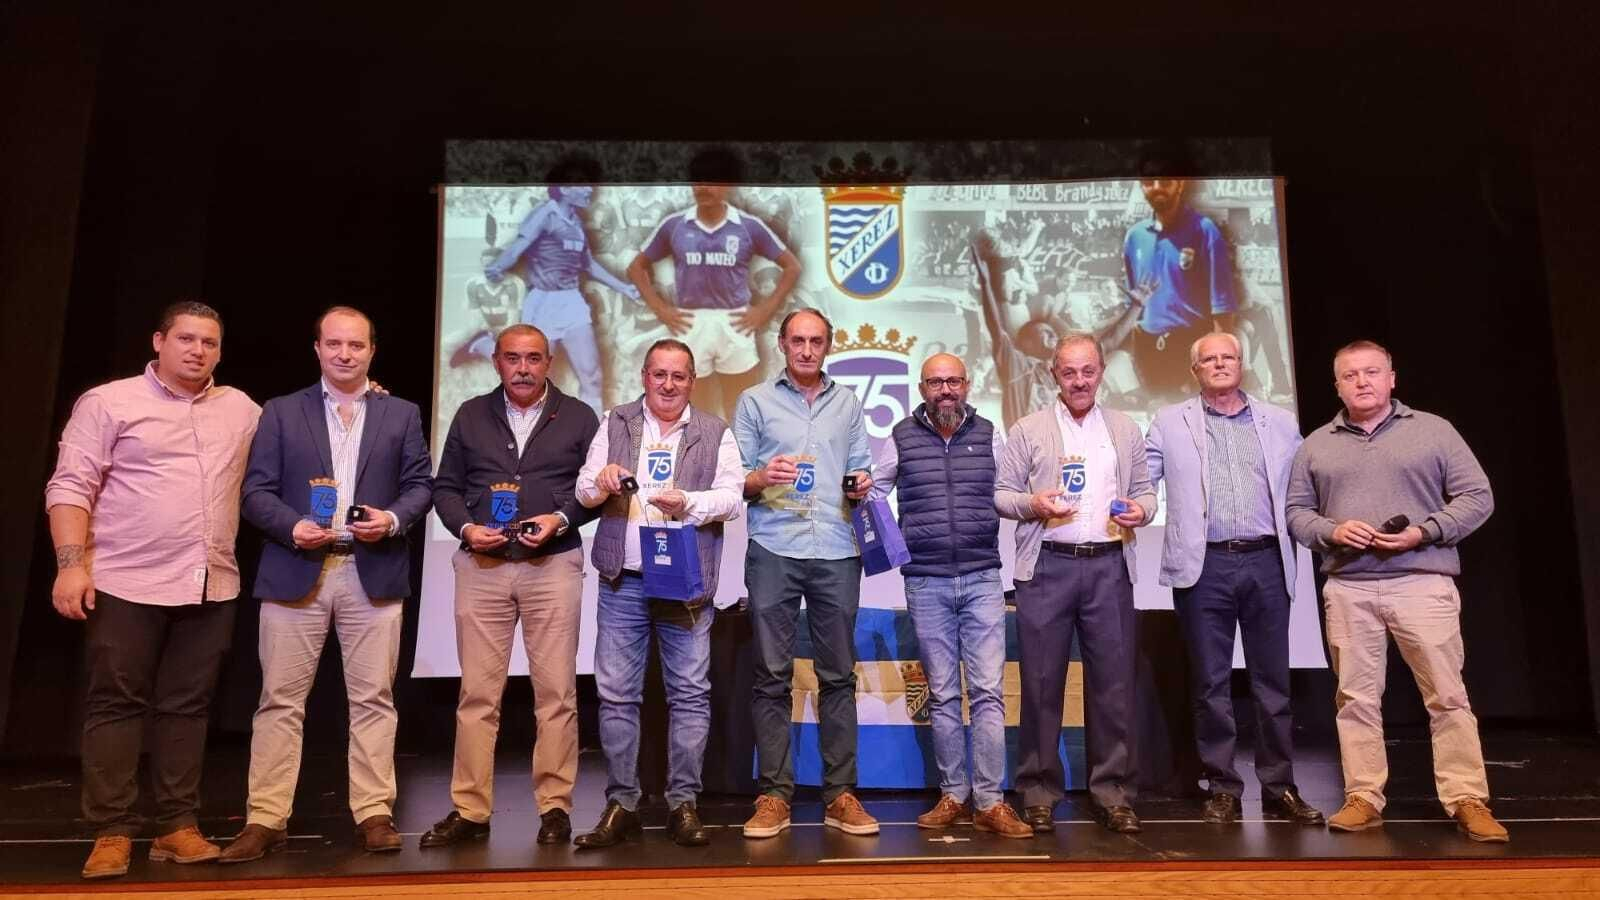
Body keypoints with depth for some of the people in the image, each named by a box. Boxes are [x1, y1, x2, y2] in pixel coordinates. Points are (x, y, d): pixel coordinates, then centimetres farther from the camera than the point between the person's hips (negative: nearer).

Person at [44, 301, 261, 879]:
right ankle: (112, 833, 11)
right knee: (115, 704, 2)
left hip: (211, 588, 4)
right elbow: (70, 486, -4)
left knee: (187, 706, 8)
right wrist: (71, 564, -14)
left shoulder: (242, 410, 13)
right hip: (127, 586, -3)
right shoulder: (107, 403, 0)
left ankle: (177, 827, 16)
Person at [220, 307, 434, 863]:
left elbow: (421, 484, 7)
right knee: (281, 699, 3)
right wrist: (292, 526, -14)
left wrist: (394, 519, -12)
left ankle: (374, 814, 11)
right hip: (296, 573, 0)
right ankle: (266, 819, 11)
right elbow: (256, 490, 3)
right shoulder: (281, 412, 10)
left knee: (373, 697, 3)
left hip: (373, 574, 1)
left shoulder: (402, 414, 12)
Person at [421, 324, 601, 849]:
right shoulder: (470, 415, 13)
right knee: (477, 692, 3)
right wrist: (466, 527, -5)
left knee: (556, 692, 0)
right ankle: (470, 810, 12)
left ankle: (555, 807, 9)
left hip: (553, 565, -1)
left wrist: (560, 519, -10)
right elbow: (445, 486, 13)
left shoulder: (578, 418, 7)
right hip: (480, 566, 2)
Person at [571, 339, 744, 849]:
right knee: (616, 694, 3)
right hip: (622, 579, 1)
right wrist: (601, 482, -15)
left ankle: (683, 802, 13)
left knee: (690, 694, 2)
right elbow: (583, 490, 8)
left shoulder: (715, 433, 8)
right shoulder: (615, 425, 12)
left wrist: (688, 503, -19)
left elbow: (732, 498, -1)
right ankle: (621, 803, 14)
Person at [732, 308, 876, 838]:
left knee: (838, 675, 3)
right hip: (774, 550, -2)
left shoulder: (848, 403, 18)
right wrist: (761, 479, -15)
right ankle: (774, 796, 8)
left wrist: (861, 487, -6)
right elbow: (734, 480, 5)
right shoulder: (756, 401, 11)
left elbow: (861, 473, 16)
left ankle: (841, 795, 11)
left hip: (836, 552, 2)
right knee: (773, 676, 0)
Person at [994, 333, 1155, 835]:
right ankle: (1039, 791, 12)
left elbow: (1145, 490, 19)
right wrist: (1032, 503, -14)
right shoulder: (1028, 430, 8)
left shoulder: (1126, 431, 16)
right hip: (1047, 567, -2)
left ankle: (1113, 792, 15)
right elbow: (1001, 494, 5)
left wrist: (1140, 509, -3)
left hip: (1109, 567, 2)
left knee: (1112, 681, 4)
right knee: (1042, 681, 1)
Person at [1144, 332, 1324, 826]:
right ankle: (1223, 789, 15)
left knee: (1273, 681, 7)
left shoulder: (1281, 423, 12)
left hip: (1266, 563, 2)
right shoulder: (1170, 422, 8)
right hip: (1204, 565, -1)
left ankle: (1280, 789, 18)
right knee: (1211, 683, 4)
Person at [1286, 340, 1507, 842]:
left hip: (1422, 583, -2)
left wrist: (1423, 532, -10)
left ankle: (1468, 801, 8)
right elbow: (1296, 512, 12)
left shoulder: (1433, 431, 6)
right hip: (1347, 589, 2)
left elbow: (1477, 497, 3)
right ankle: (1364, 799, 12)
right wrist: (1331, 531, -9)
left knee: (1447, 696, -1)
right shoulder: (1316, 445, 12)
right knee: (1356, 698, 4)